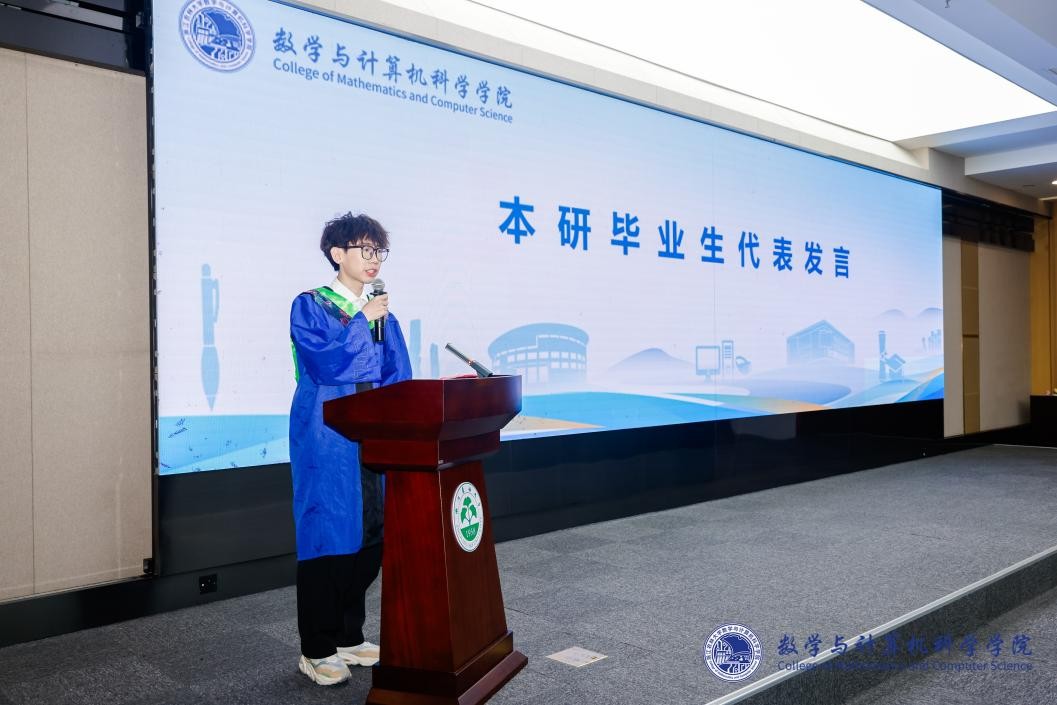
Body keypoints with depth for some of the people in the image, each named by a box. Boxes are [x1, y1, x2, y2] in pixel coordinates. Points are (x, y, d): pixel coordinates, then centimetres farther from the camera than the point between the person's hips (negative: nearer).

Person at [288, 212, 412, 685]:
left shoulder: (380, 312, 14)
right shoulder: (310, 306, -3)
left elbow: (398, 377, 13)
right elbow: (325, 364, -18)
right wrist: (362, 320, -15)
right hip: (327, 438, -6)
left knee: (371, 534, 8)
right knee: (326, 534, -2)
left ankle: (350, 636, 23)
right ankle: (316, 650, 10)